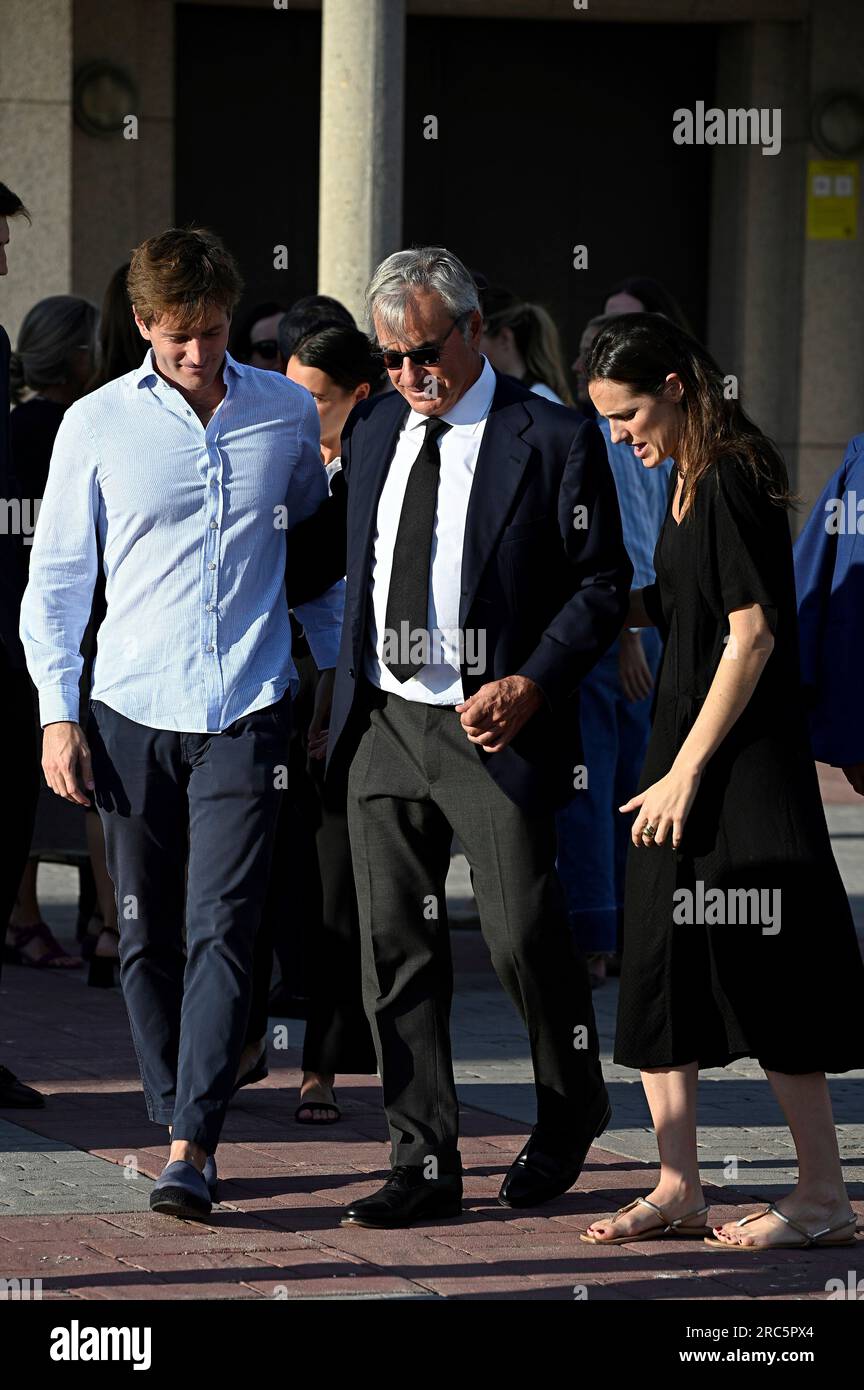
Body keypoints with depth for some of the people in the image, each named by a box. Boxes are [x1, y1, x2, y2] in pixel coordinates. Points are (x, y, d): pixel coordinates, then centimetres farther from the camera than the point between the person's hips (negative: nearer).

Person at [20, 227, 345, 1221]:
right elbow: (55, 579, 7)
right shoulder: (97, 426, 1)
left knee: (221, 931, -10)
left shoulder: (286, 414, 4)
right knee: (146, 935, 4)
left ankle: (191, 1147, -13)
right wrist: (57, 713, 1)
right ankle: (173, 1120, 16)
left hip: (246, 716, -1)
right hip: (131, 716, 1)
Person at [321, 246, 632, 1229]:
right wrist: (341, 684, 14)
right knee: (396, 948, 2)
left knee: (522, 936, -4)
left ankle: (571, 1111, 23)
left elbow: (602, 584, -5)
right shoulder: (372, 430, 12)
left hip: (492, 726, -5)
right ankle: (423, 1165, 7)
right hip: (382, 726, 5)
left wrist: (532, 681, -16)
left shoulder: (552, 441, -6)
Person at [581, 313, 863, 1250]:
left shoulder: (733, 479, -14)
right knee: (658, 963, 8)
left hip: (744, 765, -9)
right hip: (684, 759, 9)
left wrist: (687, 769, -17)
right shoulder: (687, 485, 13)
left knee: (761, 966, -6)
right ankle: (678, 1191, 13)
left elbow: (753, 631, -18)